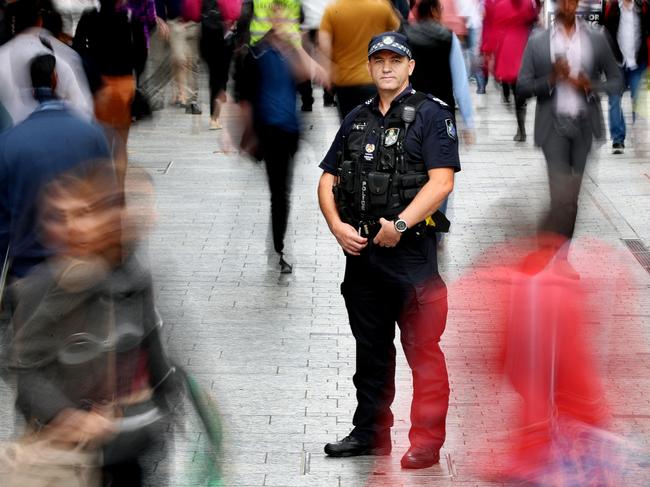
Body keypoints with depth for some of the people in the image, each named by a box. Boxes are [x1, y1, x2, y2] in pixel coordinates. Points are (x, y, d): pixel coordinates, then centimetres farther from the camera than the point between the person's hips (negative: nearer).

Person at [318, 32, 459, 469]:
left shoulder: (431, 114, -3)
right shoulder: (357, 119, 16)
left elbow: (442, 181, -14)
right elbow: (327, 180, 17)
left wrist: (400, 224, -22)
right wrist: (338, 226, 0)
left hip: (411, 251, -7)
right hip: (360, 251, 7)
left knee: (422, 350, -6)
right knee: (370, 349, 15)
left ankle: (427, 442, -2)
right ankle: (370, 434, 24)